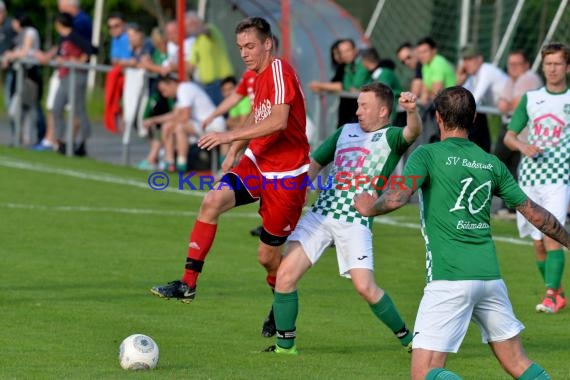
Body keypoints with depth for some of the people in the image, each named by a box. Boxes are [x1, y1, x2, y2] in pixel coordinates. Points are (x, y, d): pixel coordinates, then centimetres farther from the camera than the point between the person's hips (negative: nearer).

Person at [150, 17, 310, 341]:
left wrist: (231, 137, -32)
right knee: (213, 201, -20)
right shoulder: (257, 77, 10)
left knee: (268, 256, 3)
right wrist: (235, 151, 15)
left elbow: (278, 121, -31)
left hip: (286, 174, -7)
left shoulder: (280, 71, -18)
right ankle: (188, 284, -18)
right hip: (257, 163, 7)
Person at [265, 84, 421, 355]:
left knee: (365, 287, -14)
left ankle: (407, 338, 7)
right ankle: (285, 344, 5)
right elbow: (315, 164, 24)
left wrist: (412, 111, -45)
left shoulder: (390, 137, -1)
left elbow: (413, 132, -24)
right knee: (286, 274, -7)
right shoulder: (346, 131, 17)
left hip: (356, 223, -5)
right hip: (320, 215, 5)